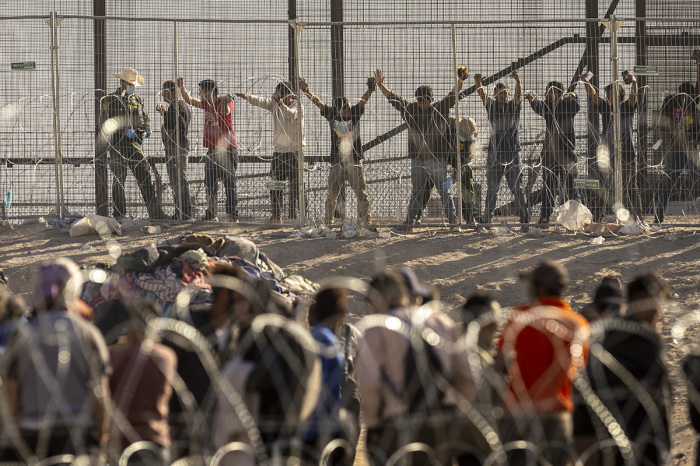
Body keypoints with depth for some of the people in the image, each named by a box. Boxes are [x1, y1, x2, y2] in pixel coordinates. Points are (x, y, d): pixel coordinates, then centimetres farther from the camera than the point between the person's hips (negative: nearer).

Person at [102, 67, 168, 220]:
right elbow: (106, 126, -9)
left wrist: (147, 129, 0)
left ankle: (155, 212, -7)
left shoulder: (137, 99, 14)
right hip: (118, 146, -4)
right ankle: (119, 214, 12)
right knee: (119, 180, 3)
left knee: (145, 178, -4)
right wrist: (125, 131, -19)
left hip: (134, 144, 4)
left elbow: (145, 117, 22)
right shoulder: (110, 101, -2)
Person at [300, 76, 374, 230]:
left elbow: (364, 100, -9)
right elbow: (318, 102, -2)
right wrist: (306, 91, -13)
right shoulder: (332, 115, 3)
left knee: (362, 194, -2)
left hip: (355, 162, 0)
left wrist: (370, 89, -27)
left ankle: (365, 223, 5)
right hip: (337, 163, 1)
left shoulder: (355, 113, 2)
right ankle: (327, 223, 16)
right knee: (332, 195, 4)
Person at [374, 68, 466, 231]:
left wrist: (461, 80, -19)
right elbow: (393, 98, 9)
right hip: (418, 160, 3)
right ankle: (410, 223, 7)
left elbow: (452, 96, -8)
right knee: (416, 192, 6)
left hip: (437, 158, -3)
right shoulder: (410, 109, 6)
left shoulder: (440, 109, -1)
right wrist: (380, 86, 3)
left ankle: (453, 220, 4)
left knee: (444, 191, 1)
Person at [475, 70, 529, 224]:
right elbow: (482, 95, -10)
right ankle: (487, 218, 7)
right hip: (495, 153, 0)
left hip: (513, 152, 0)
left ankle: (524, 216, 3)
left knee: (517, 188, 1)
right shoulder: (491, 106, 5)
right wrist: (478, 83, -32)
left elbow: (519, 93, -13)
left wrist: (517, 80, -34)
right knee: (492, 188, 3)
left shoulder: (514, 105, 5)